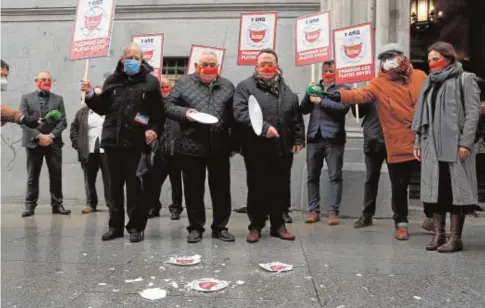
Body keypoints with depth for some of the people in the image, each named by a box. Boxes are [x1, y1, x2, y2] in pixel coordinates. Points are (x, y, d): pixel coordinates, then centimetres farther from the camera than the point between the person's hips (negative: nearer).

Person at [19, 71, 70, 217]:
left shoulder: (58, 99, 11)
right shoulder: (26, 98, 8)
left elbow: (62, 121, 3)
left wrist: (51, 136, -11)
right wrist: (38, 136, -14)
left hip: (54, 142, 1)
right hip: (33, 142, -1)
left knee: (56, 175, 1)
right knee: (32, 176, 3)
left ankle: (57, 204, 8)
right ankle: (30, 205, 10)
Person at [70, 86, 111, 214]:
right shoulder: (82, 112, 10)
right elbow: (74, 128, 13)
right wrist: (77, 144, 3)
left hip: (106, 150, -2)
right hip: (88, 151, 2)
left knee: (109, 179, 0)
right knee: (89, 180, 8)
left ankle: (111, 203, 6)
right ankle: (91, 204, 17)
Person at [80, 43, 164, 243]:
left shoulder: (150, 81, 2)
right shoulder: (112, 81, 13)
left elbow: (159, 111, -2)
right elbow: (103, 108, 16)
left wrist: (154, 129, -15)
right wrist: (91, 95, 2)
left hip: (137, 142, -4)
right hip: (112, 141, 4)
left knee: (135, 186, -1)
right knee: (115, 185, 10)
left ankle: (136, 227, 10)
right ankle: (116, 225, 20)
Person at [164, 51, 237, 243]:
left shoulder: (227, 86, 12)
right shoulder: (184, 83, 7)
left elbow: (234, 115, 10)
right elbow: (169, 106, 3)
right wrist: (185, 112, -16)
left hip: (219, 147, 2)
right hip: (191, 146, -1)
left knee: (221, 190, 7)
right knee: (193, 190, 6)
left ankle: (220, 227, 20)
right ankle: (195, 228, 19)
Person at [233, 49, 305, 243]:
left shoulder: (287, 90, 15)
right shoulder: (245, 87, -2)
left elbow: (297, 118, 16)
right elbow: (240, 113, -16)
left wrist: (298, 139, 6)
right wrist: (264, 127, -25)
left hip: (282, 150, 4)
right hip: (256, 150, -4)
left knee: (280, 189, 11)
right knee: (257, 190, 6)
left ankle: (278, 225, 25)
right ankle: (255, 226, 20)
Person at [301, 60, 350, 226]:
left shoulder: (343, 88, 6)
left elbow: (343, 107, -11)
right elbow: (303, 110, 11)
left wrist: (321, 101, -8)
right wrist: (309, 93, -2)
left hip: (333, 138, -3)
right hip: (314, 137, 4)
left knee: (335, 176, -2)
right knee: (312, 176, 4)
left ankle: (333, 212, 1)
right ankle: (314, 211, 11)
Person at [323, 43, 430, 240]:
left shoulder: (420, 76, 5)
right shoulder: (379, 84, -4)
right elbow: (360, 94, -21)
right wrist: (338, 95, -38)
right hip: (399, 146, -2)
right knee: (399, 187, 4)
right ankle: (401, 223, 22)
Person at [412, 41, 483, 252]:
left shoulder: (465, 79, 3)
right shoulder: (430, 82, 20)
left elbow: (473, 112, -6)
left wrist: (466, 142, -15)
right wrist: (418, 142, 11)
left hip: (455, 144, -5)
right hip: (432, 145, 5)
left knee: (456, 190, -3)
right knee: (435, 190, 5)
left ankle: (456, 237, 3)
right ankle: (438, 234, 12)